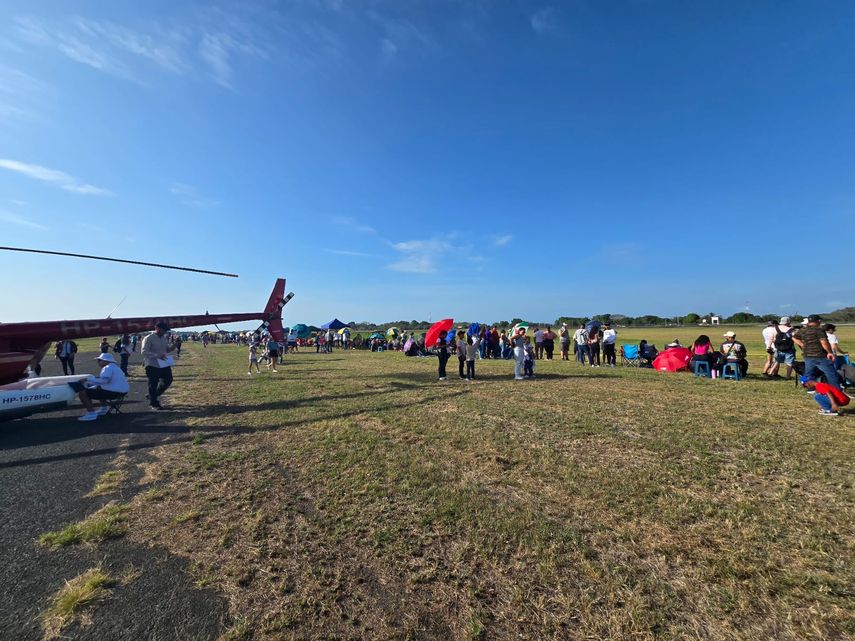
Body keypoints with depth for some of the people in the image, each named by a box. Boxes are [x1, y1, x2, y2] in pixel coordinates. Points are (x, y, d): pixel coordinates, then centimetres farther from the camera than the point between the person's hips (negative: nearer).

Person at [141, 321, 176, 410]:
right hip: (152, 365, -7)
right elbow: (144, 352, -19)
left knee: (168, 380, 10)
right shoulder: (148, 338, -12)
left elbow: (167, 349, 19)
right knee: (153, 384, 4)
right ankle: (154, 404, 16)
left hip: (164, 365, 7)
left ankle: (154, 395, 32)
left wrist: (174, 345, -2)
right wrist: (158, 356, -29)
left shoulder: (164, 338, 11)